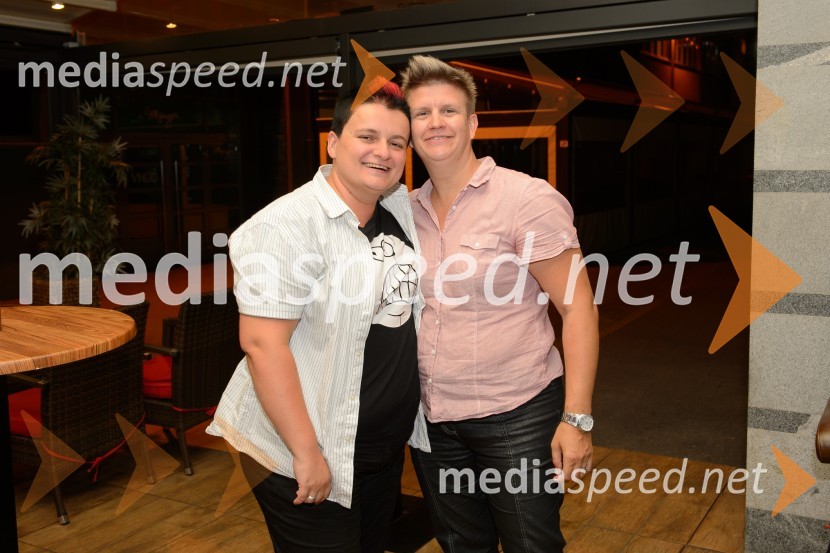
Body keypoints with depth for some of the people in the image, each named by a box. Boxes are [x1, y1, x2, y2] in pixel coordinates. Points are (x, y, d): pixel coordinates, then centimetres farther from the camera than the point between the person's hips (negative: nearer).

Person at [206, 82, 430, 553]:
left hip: (387, 447, 8)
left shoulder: (400, 210, 4)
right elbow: (262, 344, -23)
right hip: (311, 456, -7)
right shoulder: (289, 225, -19)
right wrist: (306, 453, -22)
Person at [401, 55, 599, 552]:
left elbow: (578, 307, -13)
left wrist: (577, 417, -17)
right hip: (432, 418, 5)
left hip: (517, 416, -5)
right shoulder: (408, 209, 4)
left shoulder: (527, 199, -12)